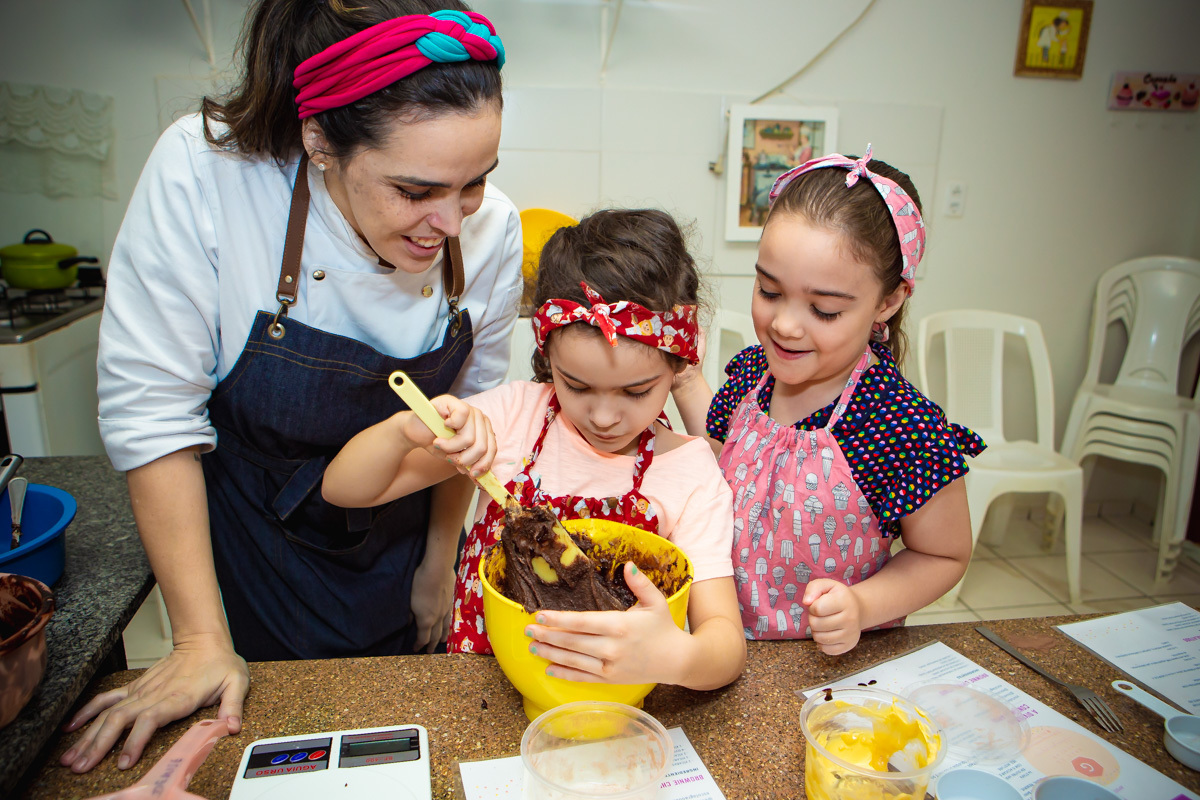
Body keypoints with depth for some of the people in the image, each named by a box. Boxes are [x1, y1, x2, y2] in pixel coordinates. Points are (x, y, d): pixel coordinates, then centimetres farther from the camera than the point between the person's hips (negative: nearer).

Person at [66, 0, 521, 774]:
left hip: (395, 551, 3)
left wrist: (438, 566, 4)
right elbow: (152, 411, -23)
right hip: (248, 544, -2)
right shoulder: (203, 174, -29)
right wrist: (202, 641, -19)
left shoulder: (492, 232, -20)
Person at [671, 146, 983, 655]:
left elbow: (944, 556, -9)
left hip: (833, 663, -2)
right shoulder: (753, 371, -8)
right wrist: (685, 381, 1)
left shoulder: (905, 431, -25)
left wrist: (862, 607, -24)